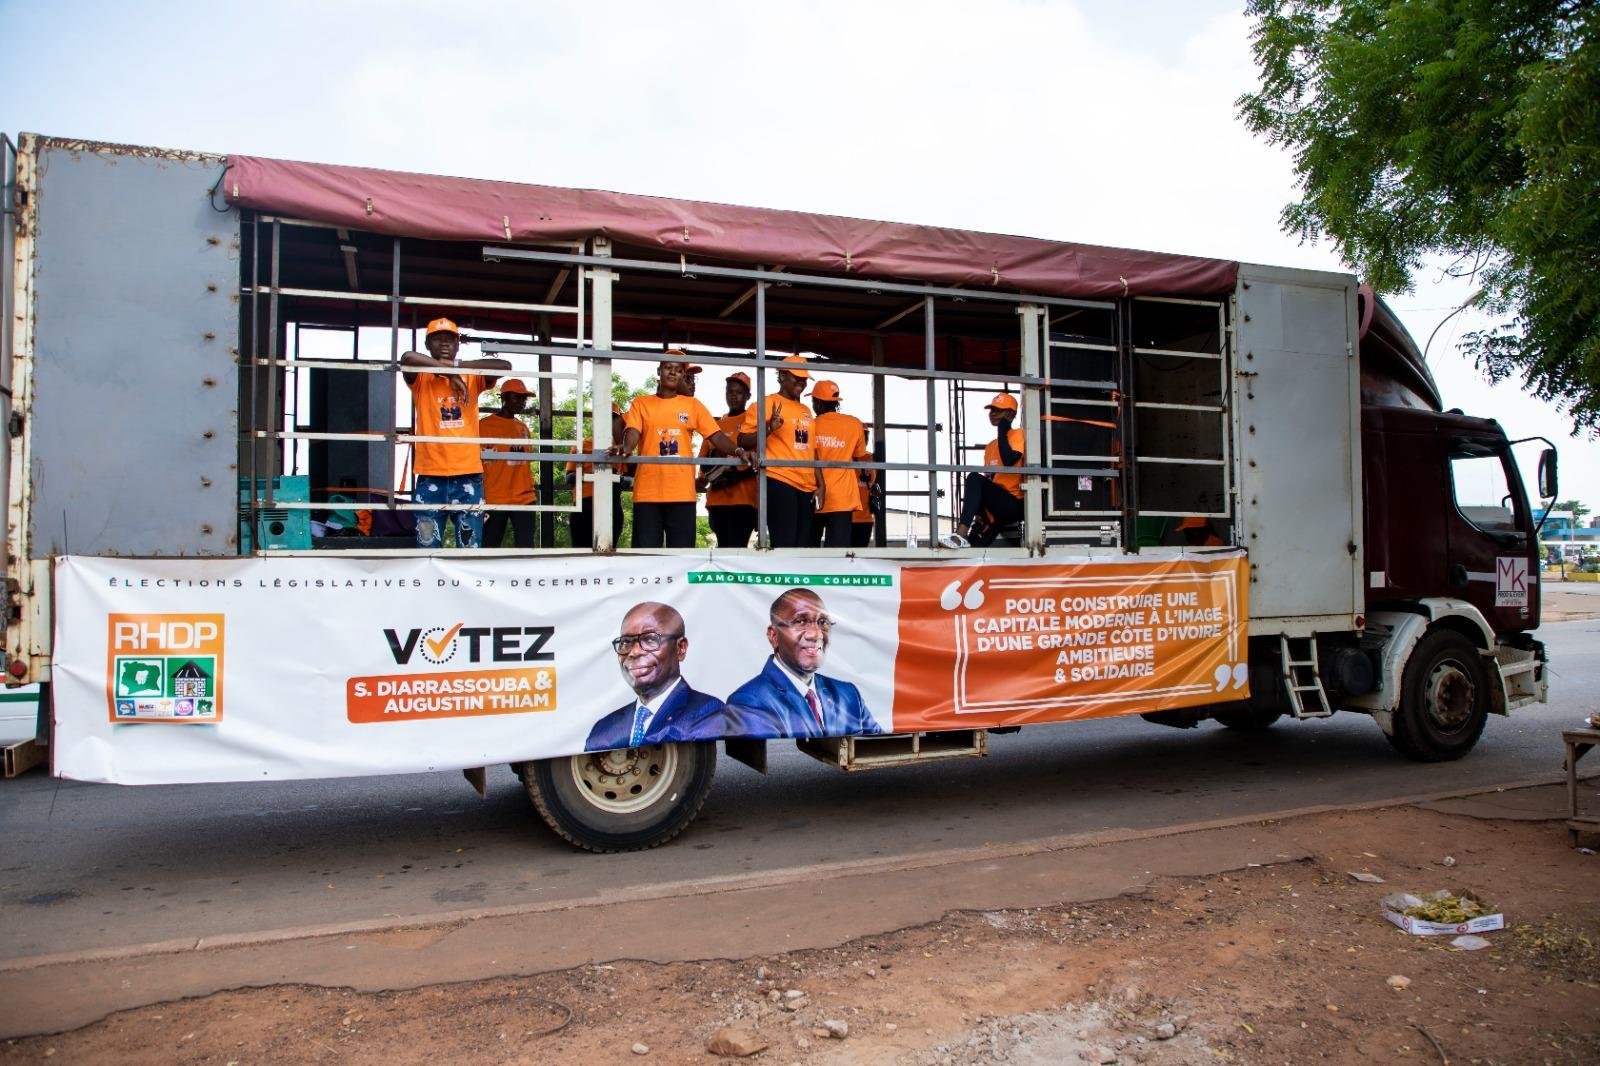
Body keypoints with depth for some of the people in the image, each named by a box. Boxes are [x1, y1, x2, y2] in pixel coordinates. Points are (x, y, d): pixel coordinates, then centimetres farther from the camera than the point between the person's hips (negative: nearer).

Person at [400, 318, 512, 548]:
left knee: (471, 547, 1)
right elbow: (407, 358, -16)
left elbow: (505, 366, -5)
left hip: (468, 475, 1)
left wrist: (457, 366, -10)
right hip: (431, 476, -1)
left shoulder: (471, 378, 11)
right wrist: (448, 371, -12)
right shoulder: (421, 379, 6)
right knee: (428, 546, 0)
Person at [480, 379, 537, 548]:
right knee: (490, 548, -1)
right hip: (494, 500, -5)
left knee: (526, 547, 0)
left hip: (524, 499, 5)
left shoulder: (523, 427, 17)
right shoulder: (484, 425, -1)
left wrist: (529, 488, 16)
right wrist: (480, 498, -9)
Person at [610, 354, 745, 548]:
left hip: (682, 492, 1)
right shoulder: (640, 404, 12)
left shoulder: (693, 405, 14)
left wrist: (738, 451, -13)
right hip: (647, 492, -1)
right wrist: (625, 447, -28)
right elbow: (632, 432, -4)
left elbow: (716, 436, 6)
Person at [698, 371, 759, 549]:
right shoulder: (716, 424, 19)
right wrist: (702, 480, -2)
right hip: (717, 497, 5)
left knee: (736, 547, -14)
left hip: (744, 496, -5)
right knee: (723, 547, 7)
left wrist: (739, 474, -16)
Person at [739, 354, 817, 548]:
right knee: (784, 544, -13)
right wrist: (768, 428, -22)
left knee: (801, 545, 5)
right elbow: (743, 440, -6)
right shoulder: (766, 404, 0)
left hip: (806, 486, 7)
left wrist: (819, 483, 17)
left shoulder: (806, 410, 21)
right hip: (779, 482, -7)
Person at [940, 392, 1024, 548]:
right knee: (976, 545, -8)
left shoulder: (1018, 435, 0)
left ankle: (962, 535, -40)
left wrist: (1002, 432, -8)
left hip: (1014, 504, -8)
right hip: (996, 510, 8)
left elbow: (1008, 461, -20)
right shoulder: (990, 447, 22)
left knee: (974, 478, -28)